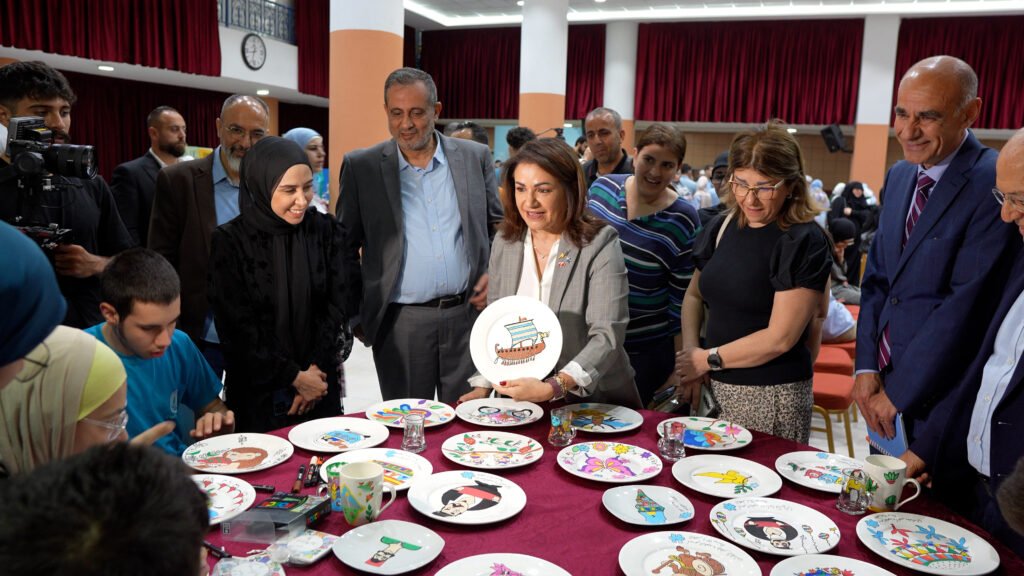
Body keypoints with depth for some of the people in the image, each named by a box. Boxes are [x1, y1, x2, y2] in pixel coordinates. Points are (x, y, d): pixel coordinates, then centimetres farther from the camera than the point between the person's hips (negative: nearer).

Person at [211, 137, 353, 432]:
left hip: (320, 384, 2)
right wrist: (294, 377, -9)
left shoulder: (327, 232, -2)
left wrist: (316, 369, -10)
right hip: (257, 390, -2)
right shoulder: (230, 241, -10)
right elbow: (237, 327, -9)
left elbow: (337, 306, -1)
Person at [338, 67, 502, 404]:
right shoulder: (361, 168, 0)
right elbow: (346, 248, 5)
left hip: (468, 313, 2)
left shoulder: (475, 157, 5)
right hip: (400, 322, -1)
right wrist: (355, 314, 3)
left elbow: (499, 225, 14)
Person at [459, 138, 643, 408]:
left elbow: (607, 336, -19)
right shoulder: (504, 243, 4)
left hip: (592, 403, -3)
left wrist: (553, 387, -32)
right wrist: (482, 385, 2)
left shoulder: (600, 245, -11)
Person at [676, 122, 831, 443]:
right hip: (715, 387, 5)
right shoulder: (723, 226, 5)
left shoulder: (803, 242, -12)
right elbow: (694, 296, 13)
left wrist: (709, 359, -9)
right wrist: (690, 352, -2)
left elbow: (780, 338, -16)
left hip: (771, 396, -5)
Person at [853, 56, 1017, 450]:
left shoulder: (995, 185, -17)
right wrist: (866, 367, 0)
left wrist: (897, 393, -15)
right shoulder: (899, 176, 8)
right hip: (885, 391, 7)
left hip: (945, 401, -7)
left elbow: (967, 303, -20)